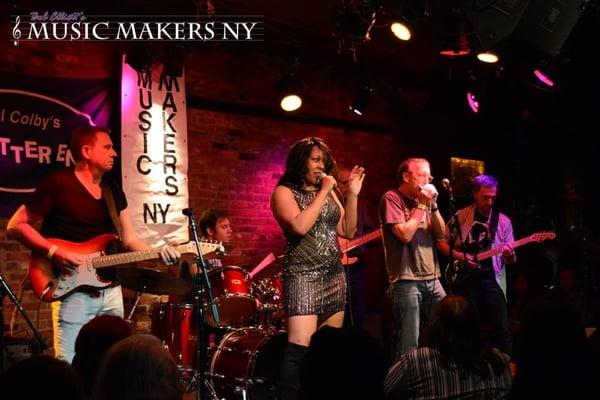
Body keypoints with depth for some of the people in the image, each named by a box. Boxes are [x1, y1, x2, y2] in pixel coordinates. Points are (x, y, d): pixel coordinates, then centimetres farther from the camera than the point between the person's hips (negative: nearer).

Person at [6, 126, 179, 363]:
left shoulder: (114, 190, 12)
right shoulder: (58, 184, -7)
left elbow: (129, 240, 13)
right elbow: (16, 226, -6)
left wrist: (157, 252, -5)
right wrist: (54, 252, -18)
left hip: (111, 290, 6)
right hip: (73, 291, -6)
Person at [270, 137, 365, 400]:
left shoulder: (328, 192, 15)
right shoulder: (284, 192, -4)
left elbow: (348, 231, 13)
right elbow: (299, 226, -22)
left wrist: (353, 194, 3)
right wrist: (324, 192, -14)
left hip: (335, 276, 7)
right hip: (303, 276, -7)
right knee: (300, 347, -15)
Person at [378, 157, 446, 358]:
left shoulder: (423, 199, 15)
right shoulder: (392, 198, -6)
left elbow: (441, 234, 9)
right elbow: (405, 234, -17)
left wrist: (432, 205, -2)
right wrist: (422, 205, -9)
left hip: (432, 279, 8)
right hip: (406, 281, -7)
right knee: (410, 346, -6)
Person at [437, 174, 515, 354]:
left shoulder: (503, 221, 5)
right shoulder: (460, 216, 2)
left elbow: (510, 259, 6)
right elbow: (441, 242, 6)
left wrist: (509, 256, -18)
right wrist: (459, 255, -10)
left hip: (491, 278, 1)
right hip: (464, 277, 0)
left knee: (501, 329, -7)